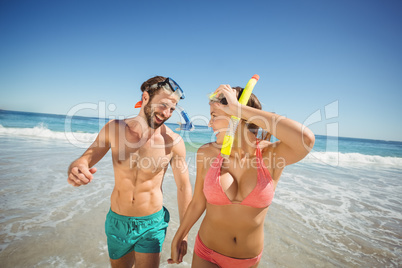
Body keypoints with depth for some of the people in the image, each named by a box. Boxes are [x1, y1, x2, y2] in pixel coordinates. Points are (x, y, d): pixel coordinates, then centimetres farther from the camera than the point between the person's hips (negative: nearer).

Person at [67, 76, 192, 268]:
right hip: (117, 222, 3)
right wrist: (75, 170, -30)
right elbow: (84, 159, -4)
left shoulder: (173, 142, -17)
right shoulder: (114, 128, -10)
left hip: (151, 225, -2)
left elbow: (183, 187, -9)